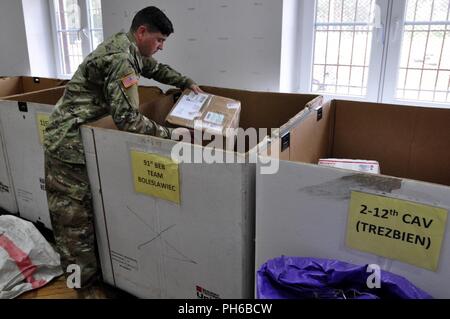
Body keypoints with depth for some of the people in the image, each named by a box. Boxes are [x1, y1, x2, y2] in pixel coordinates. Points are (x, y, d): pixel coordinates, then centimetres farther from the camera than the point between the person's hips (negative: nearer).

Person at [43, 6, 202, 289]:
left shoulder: (129, 48, 9)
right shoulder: (120, 58, -22)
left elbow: (156, 69, 29)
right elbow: (128, 119, -28)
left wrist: (187, 83, 21)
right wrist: (168, 135, -20)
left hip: (83, 137, 10)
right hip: (70, 143, -10)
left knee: (91, 208, 16)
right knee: (76, 217, -1)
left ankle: (88, 272, 30)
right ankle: (85, 285, 11)